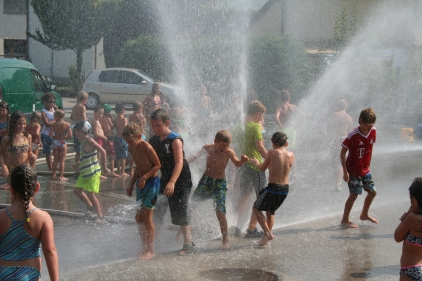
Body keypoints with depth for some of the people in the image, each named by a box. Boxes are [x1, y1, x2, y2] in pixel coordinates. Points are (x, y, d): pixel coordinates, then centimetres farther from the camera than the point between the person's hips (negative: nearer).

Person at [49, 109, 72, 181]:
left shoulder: (54, 124, -8)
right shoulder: (67, 124, -9)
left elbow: (50, 135, -12)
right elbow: (70, 135, -11)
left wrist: (55, 137, 7)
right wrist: (65, 137, 8)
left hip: (55, 142, 1)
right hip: (63, 143, -1)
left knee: (55, 160, 15)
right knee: (62, 160, 7)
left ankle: (53, 175, 20)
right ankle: (61, 176, 8)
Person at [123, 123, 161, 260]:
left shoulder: (146, 147, -18)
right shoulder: (132, 148, 6)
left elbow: (157, 165, -14)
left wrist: (144, 177, -21)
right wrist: (131, 184, 16)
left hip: (151, 182, -8)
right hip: (141, 183, 8)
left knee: (147, 217, -5)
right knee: (139, 217, 10)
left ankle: (150, 250, 3)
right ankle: (145, 247, 21)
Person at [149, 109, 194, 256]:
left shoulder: (175, 140, -18)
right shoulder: (154, 141, 3)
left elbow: (179, 163, -27)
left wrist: (172, 182, -38)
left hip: (181, 180, -7)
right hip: (165, 179, 7)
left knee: (180, 212, -5)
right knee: (156, 211, 5)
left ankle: (188, 244, 5)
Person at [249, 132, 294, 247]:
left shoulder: (272, 152, -10)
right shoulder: (291, 155, 2)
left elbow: (262, 168, 3)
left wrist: (256, 163, 23)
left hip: (273, 187, -6)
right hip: (285, 189, 6)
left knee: (256, 208, 14)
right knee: (270, 212, 25)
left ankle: (267, 233, 1)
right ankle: (265, 240, 26)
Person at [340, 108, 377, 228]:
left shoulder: (373, 132, -5)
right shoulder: (353, 135, -23)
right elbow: (342, 152, -17)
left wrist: (368, 164, 13)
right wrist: (345, 171, -18)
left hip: (365, 169, 7)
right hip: (353, 170, -7)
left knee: (372, 191, 13)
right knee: (354, 195, -2)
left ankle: (364, 215, 34)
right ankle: (345, 220, 13)